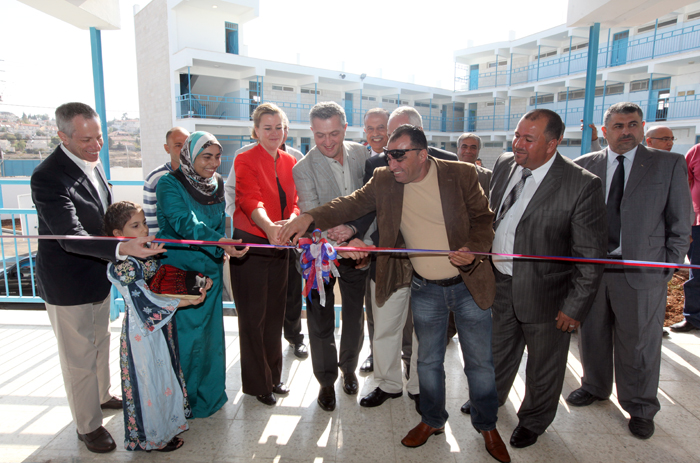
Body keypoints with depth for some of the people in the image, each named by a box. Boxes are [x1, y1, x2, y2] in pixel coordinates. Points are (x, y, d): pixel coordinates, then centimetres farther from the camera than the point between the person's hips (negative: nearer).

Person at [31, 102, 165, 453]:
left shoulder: (92, 162, -1)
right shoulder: (47, 178, -27)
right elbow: (71, 237, -34)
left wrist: (129, 234, 10)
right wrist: (122, 249, -47)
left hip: (99, 275, 8)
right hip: (67, 284, -8)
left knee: (100, 343, 27)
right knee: (79, 358, 9)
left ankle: (100, 396, 51)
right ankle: (88, 426, 30)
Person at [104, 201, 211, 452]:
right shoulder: (124, 266, -22)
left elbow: (169, 274, 10)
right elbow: (146, 300, -26)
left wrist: (199, 281, -6)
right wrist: (186, 301, -26)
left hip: (161, 325, 8)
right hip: (143, 331, -8)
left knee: (165, 373, 20)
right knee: (151, 379, 7)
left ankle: (167, 421, 40)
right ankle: (154, 436, 26)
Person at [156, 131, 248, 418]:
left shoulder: (217, 185, 6)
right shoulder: (169, 185, -12)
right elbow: (184, 222, -28)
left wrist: (221, 254, 10)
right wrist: (218, 242, -42)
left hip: (210, 271, 5)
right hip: (178, 271, -5)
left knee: (210, 332, 12)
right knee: (184, 335, 1)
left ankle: (210, 392, 30)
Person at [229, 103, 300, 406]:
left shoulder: (290, 163, 9)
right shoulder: (245, 161, -8)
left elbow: (295, 201, 1)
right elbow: (250, 199, -25)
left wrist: (291, 222, -22)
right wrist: (269, 227, -44)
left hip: (279, 246, 5)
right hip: (251, 245, -5)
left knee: (275, 314, 15)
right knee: (253, 317, 4)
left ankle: (273, 376, 32)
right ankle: (257, 383, 21)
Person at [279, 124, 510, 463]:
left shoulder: (461, 174, -12)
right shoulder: (384, 181, -5)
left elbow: (484, 219, -3)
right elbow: (352, 204, -9)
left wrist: (473, 250, -22)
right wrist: (310, 218, -25)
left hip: (469, 285, -2)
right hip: (425, 290, 2)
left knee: (480, 362, 12)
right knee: (428, 361, 17)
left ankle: (487, 426, 38)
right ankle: (432, 421, 42)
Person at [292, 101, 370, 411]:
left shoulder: (361, 154, -4)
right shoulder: (304, 168, -16)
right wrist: (345, 238, -38)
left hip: (356, 248, 3)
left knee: (355, 316, 17)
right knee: (321, 321, 8)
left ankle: (349, 368, 42)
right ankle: (326, 381, 30)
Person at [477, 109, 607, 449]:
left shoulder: (582, 185, -21)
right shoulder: (504, 165, -3)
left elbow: (591, 256, -16)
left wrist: (575, 307, -15)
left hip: (544, 293, -5)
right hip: (500, 283, 5)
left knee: (543, 365, 18)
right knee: (499, 349, 27)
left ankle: (534, 420, 46)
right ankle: (492, 396, 56)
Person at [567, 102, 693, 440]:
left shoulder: (669, 164, 2)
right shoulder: (584, 166, 5)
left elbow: (681, 222, 2)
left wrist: (668, 268, -3)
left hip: (641, 272, -1)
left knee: (639, 343, 10)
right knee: (592, 336, 16)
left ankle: (640, 408, 31)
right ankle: (595, 387, 39)